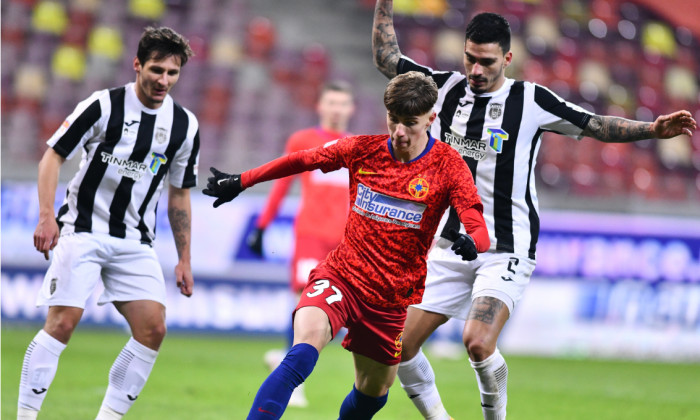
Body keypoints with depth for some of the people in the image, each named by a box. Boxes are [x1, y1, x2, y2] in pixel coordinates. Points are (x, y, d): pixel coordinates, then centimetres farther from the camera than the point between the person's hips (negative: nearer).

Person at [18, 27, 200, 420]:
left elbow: (179, 194, 14)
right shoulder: (103, 106, -8)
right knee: (63, 322, -14)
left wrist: (184, 259, 13)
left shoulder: (185, 125, 4)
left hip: (136, 241, 4)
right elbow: (53, 156, -4)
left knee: (153, 329, -9)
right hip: (83, 230, -4)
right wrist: (47, 216, -15)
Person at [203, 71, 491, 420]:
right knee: (303, 352, -28)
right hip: (341, 275, -1)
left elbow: (479, 228, -18)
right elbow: (301, 160, 12)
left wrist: (471, 243, -42)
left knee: (374, 390, 13)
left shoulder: (448, 166, -9)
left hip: (393, 297, 1)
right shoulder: (363, 150, -2)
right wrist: (241, 181, 15)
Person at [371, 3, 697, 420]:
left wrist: (652, 129, -10)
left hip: (506, 252, -4)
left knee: (478, 342, -26)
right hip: (447, 246, 5)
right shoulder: (445, 87, 4)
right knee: (400, 344, -3)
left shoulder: (532, 100, -4)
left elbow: (598, 126, 2)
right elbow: (386, 57, 14)